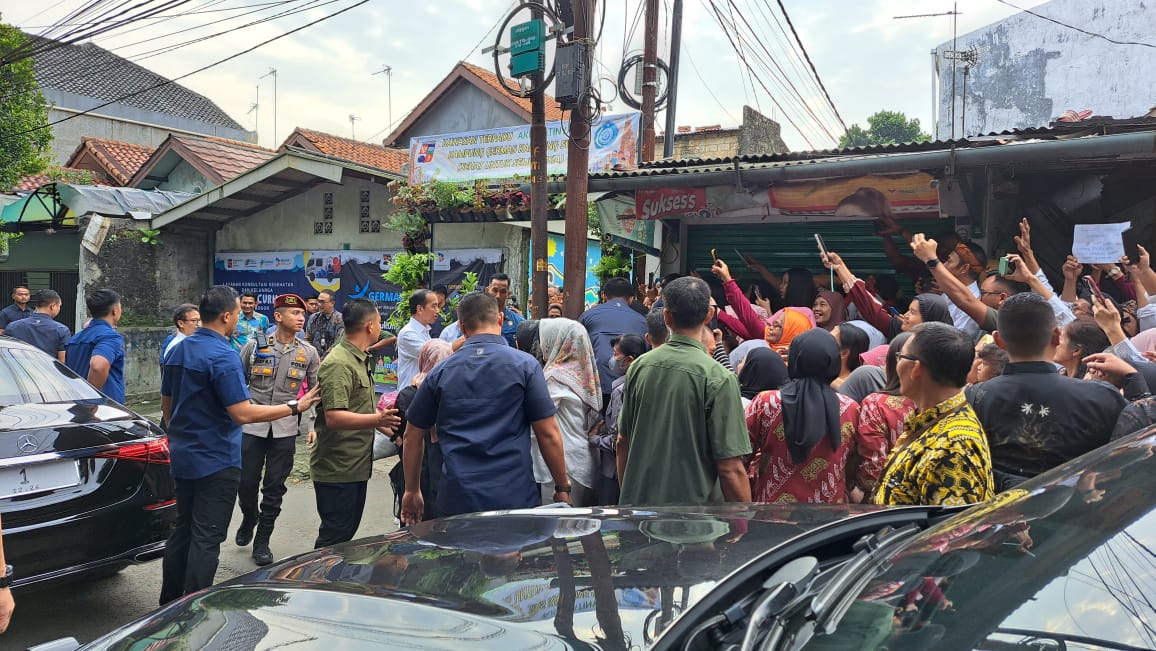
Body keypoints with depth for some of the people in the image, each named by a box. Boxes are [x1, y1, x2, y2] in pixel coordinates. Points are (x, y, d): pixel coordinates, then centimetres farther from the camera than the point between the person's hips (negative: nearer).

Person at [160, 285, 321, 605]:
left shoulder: (179, 350, 7)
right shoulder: (223, 356, -20)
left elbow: (166, 403, 17)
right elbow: (243, 413, -24)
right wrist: (294, 407, -18)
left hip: (183, 457, 9)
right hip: (216, 461, -9)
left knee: (183, 529, 19)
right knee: (206, 538, -1)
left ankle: (170, 601, 29)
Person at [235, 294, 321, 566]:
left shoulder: (308, 353, 3)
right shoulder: (255, 346, -1)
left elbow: (316, 391, 8)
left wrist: (314, 426, 0)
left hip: (285, 429, 1)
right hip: (252, 425, 0)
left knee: (275, 487, 4)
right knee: (247, 482, 6)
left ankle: (262, 541, 18)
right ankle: (249, 518, 37)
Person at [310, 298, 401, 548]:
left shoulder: (360, 360, 15)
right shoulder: (338, 364, -19)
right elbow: (334, 418, -29)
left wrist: (383, 425, 16)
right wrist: (376, 420, -41)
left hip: (356, 466, 10)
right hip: (337, 470, -10)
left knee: (347, 531, 18)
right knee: (334, 537, -1)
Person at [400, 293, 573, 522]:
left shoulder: (441, 372, 5)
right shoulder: (525, 365, -4)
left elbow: (413, 435, 12)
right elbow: (548, 434, -6)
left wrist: (412, 491, 23)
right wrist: (562, 489, 4)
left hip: (456, 501, 2)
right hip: (516, 498, -2)